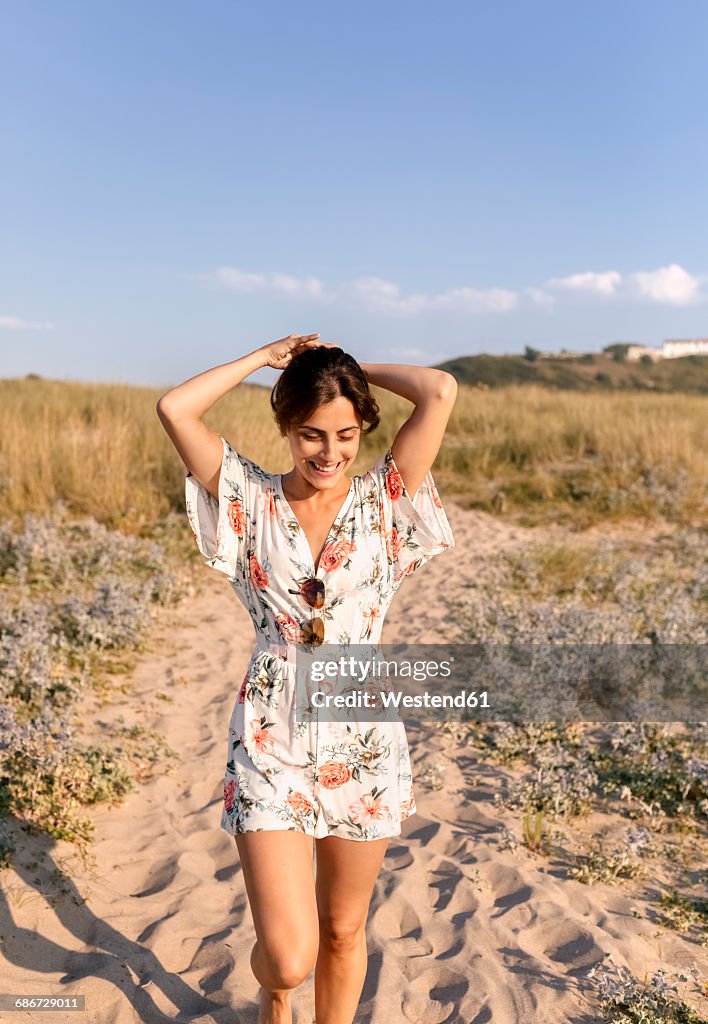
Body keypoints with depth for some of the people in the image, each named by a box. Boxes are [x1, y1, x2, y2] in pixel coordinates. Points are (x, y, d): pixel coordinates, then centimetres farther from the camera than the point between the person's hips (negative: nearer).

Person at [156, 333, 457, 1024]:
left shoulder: (384, 501, -2)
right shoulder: (253, 501, -2)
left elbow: (440, 392, -12)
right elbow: (174, 410, -12)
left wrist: (355, 367, 1)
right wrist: (267, 358, -2)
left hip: (364, 746, 1)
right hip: (271, 745, -1)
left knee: (343, 929, 17)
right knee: (288, 958, 0)